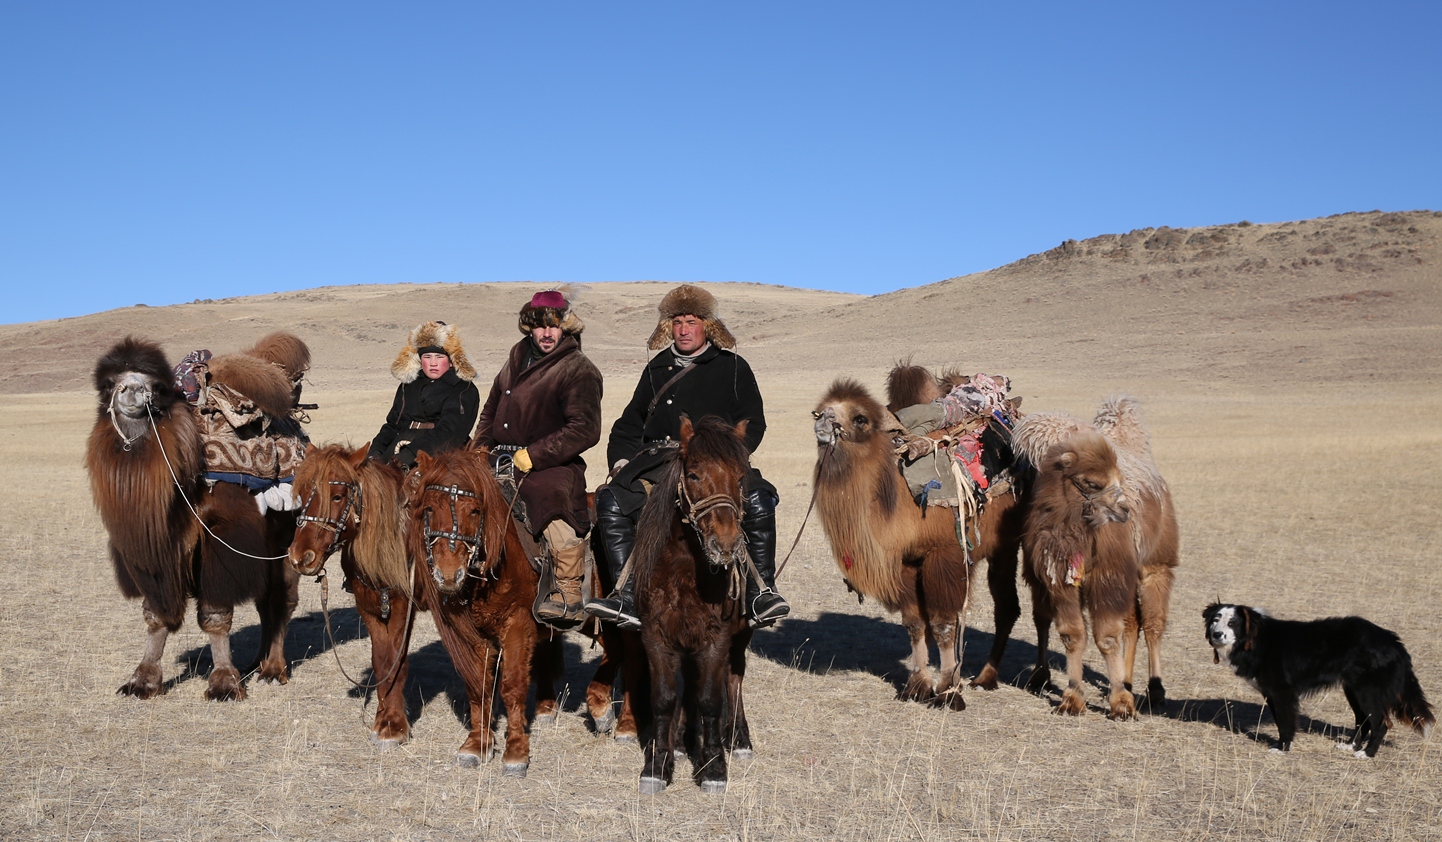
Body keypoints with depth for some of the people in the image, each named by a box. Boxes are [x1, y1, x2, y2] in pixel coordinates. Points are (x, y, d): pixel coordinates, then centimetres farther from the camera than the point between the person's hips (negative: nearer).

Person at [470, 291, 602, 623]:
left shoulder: (578, 370, -6)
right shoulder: (517, 359, 16)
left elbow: (584, 429, -17)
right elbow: (491, 410, 28)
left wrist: (532, 456, -21)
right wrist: (479, 448, 10)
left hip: (551, 465, -7)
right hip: (503, 459, 8)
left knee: (553, 496, -36)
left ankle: (569, 594, -29)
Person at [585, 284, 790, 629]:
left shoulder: (733, 368, 13)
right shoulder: (657, 369, 23)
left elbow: (752, 424, 7)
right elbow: (630, 422, 29)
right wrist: (620, 458, 11)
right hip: (656, 461, 3)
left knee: (759, 500, -30)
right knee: (611, 500, -24)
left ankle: (761, 594, -19)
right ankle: (627, 599, -25)